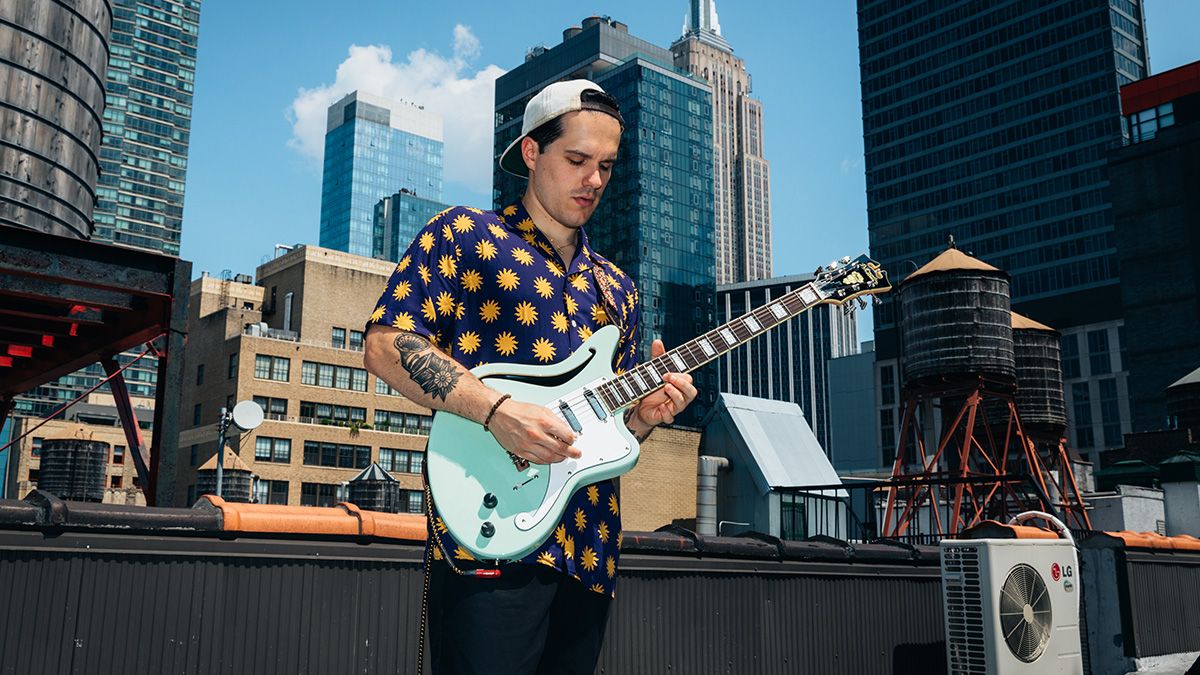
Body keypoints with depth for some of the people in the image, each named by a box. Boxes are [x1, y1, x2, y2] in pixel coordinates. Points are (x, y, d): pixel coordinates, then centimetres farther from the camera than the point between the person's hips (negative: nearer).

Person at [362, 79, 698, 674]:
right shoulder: (466, 235, 4)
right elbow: (385, 345, -7)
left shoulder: (616, 289, 21)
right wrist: (497, 410, -18)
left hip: (590, 546, 6)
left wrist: (643, 413, -1)